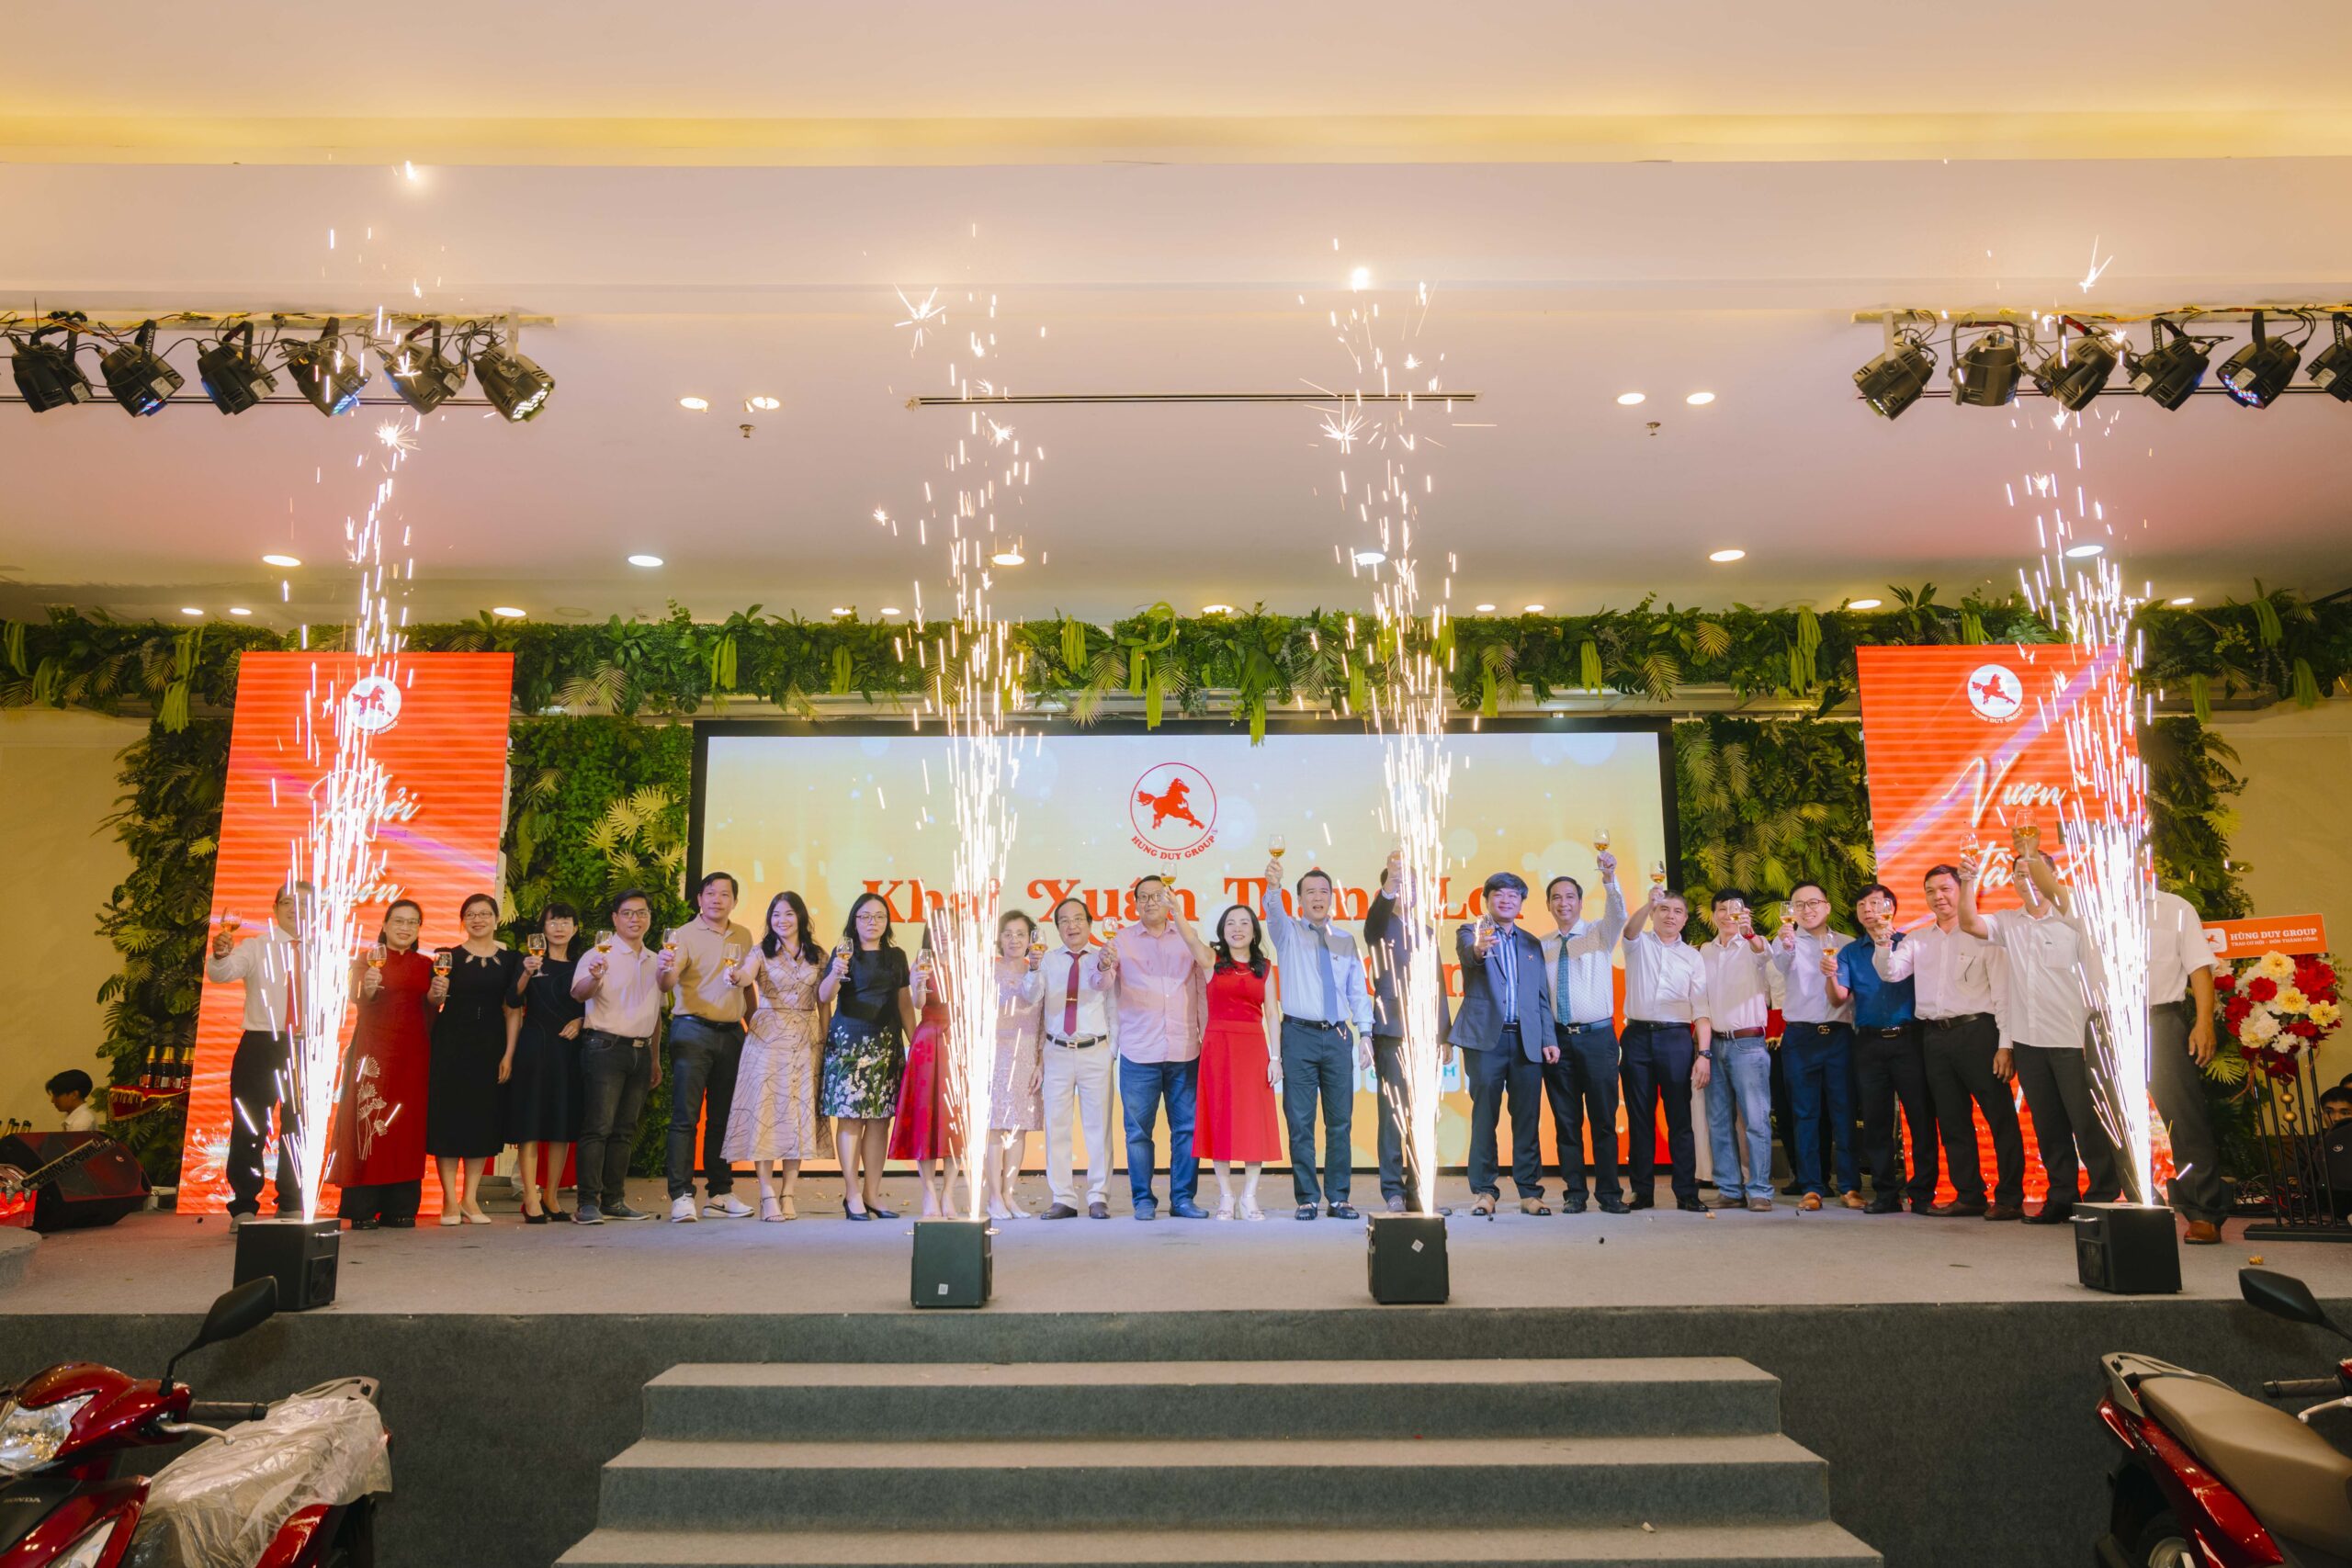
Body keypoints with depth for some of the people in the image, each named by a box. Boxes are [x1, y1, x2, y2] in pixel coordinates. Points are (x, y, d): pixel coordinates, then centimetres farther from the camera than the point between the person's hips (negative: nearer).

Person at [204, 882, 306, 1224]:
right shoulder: (256, 946, 1)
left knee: (299, 1129, 10)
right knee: (249, 1128, 0)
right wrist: (220, 954, -37)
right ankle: (244, 1207, 10)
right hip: (260, 1046, -2)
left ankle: (292, 1205, 21)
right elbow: (220, 974, -17)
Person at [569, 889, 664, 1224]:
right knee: (597, 1127, -9)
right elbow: (579, 992, -19)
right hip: (605, 1047, -6)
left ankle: (614, 1200, 13)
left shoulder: (654, 961, 17)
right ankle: (588, 1203, -7)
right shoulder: (601, 954, -2)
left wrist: (655, 1058, 19)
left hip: (640, 1051, 6)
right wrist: (594, 977, -41)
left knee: (625, 1130, 8)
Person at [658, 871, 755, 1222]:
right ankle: (681, 1196, -4)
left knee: (723, 1116, 10)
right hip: (693, 1031, -5)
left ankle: (721, 1194, 17)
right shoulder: (684, 935, -3)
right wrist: (665, 970, -39)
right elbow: (667, 984, -17)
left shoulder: (743, 937, 13)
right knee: (685, 1115, -6)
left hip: (731, 1034, 5)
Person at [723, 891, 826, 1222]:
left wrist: (825, 1041, 3)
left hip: (805, 1040, 2)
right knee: (764, 1110, -6)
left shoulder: (818, 956, 10)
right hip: (767, 1037, -2)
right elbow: (747, 976, -19)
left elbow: (823, 1002, 10)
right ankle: (767, 1193, -4)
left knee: (798, 1112, 1)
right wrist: (736, 974, -41)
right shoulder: (761, 953, 3)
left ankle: (789, 1193, 5)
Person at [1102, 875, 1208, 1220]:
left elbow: (1203, 986, 11)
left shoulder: (1187, 937, 10)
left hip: (1185, 1050, 1)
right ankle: (1143, 1200, 11)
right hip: (1138, 1052, -1)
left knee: (1187, 1127, 3)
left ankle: (1183, 1198, 12)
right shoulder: (1123, 940, 6)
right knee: (1138, 1130, 2)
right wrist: (1105, 965, -29)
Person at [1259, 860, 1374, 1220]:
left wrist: (1365, 1033, 2)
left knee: (1340, 1121, 4)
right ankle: (1307, 1198, 9)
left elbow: (1358, 990, 11)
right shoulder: (1288, 932, 5)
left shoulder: (1346, 941, 13)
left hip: (1338, 1036, 2)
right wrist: (1273, 887, -39)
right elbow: (1273, 912, -17)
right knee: (1300, 1122, 0)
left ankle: (1338, 1197, 13)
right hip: (1300, 1034, -2)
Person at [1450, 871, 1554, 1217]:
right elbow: (1468, 954, -21)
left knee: (1527, 1118, 4)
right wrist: (1479, 948, -44)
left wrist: (1549, 1039, 6)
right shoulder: (1470, 933, 4)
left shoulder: (1532, 944, 17)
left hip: (1527, 1040, 4)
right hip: (1486, 1037, -3)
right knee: (1485, 1117, -1)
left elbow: (1542, 996, 17)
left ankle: (1530, 1192, 11)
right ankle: (1483, 1191, 5)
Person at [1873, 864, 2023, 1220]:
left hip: (1977, 1031, -5)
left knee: (2001, 1117, -3)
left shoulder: (1983, 934, -1)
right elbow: (1890, 972, 3)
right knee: (1952, 1121, 10)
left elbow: (2002, 992, -4)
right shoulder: (1917, 940, 15)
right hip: (1935, 1037, 5)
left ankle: (2010, 1198, 4)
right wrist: (1882, 942, -15)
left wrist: (2004, 1044, -11)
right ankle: (1969, 1196, 19)